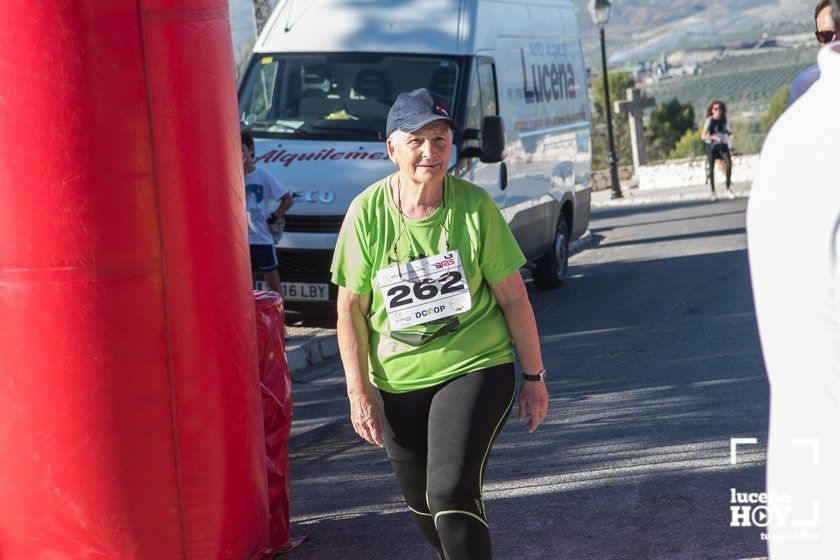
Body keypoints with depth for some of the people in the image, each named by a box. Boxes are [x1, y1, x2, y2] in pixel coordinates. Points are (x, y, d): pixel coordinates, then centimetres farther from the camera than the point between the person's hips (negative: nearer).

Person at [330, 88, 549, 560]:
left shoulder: (475, 205, -10)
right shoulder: (367, 212, -8)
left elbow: (513, 297, -3)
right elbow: (351, 309, -3)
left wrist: (535, 377, 0)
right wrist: (359, 392, -7)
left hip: (475, 368, -3)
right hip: (398, 381, 3)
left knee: (452, 494, -19)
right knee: (423, 505, 15)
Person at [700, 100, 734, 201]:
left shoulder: (723, 119, 2)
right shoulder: (709, 121, -13)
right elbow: (703, 136, -18)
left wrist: (730, 134, 0)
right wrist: (714, 137, -31)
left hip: (722, 145, 3)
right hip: (711, 146, -3)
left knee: (729, 164, -14)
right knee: (711, 169, 0)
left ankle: (728, 189, -4)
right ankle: (712, 192, 12)